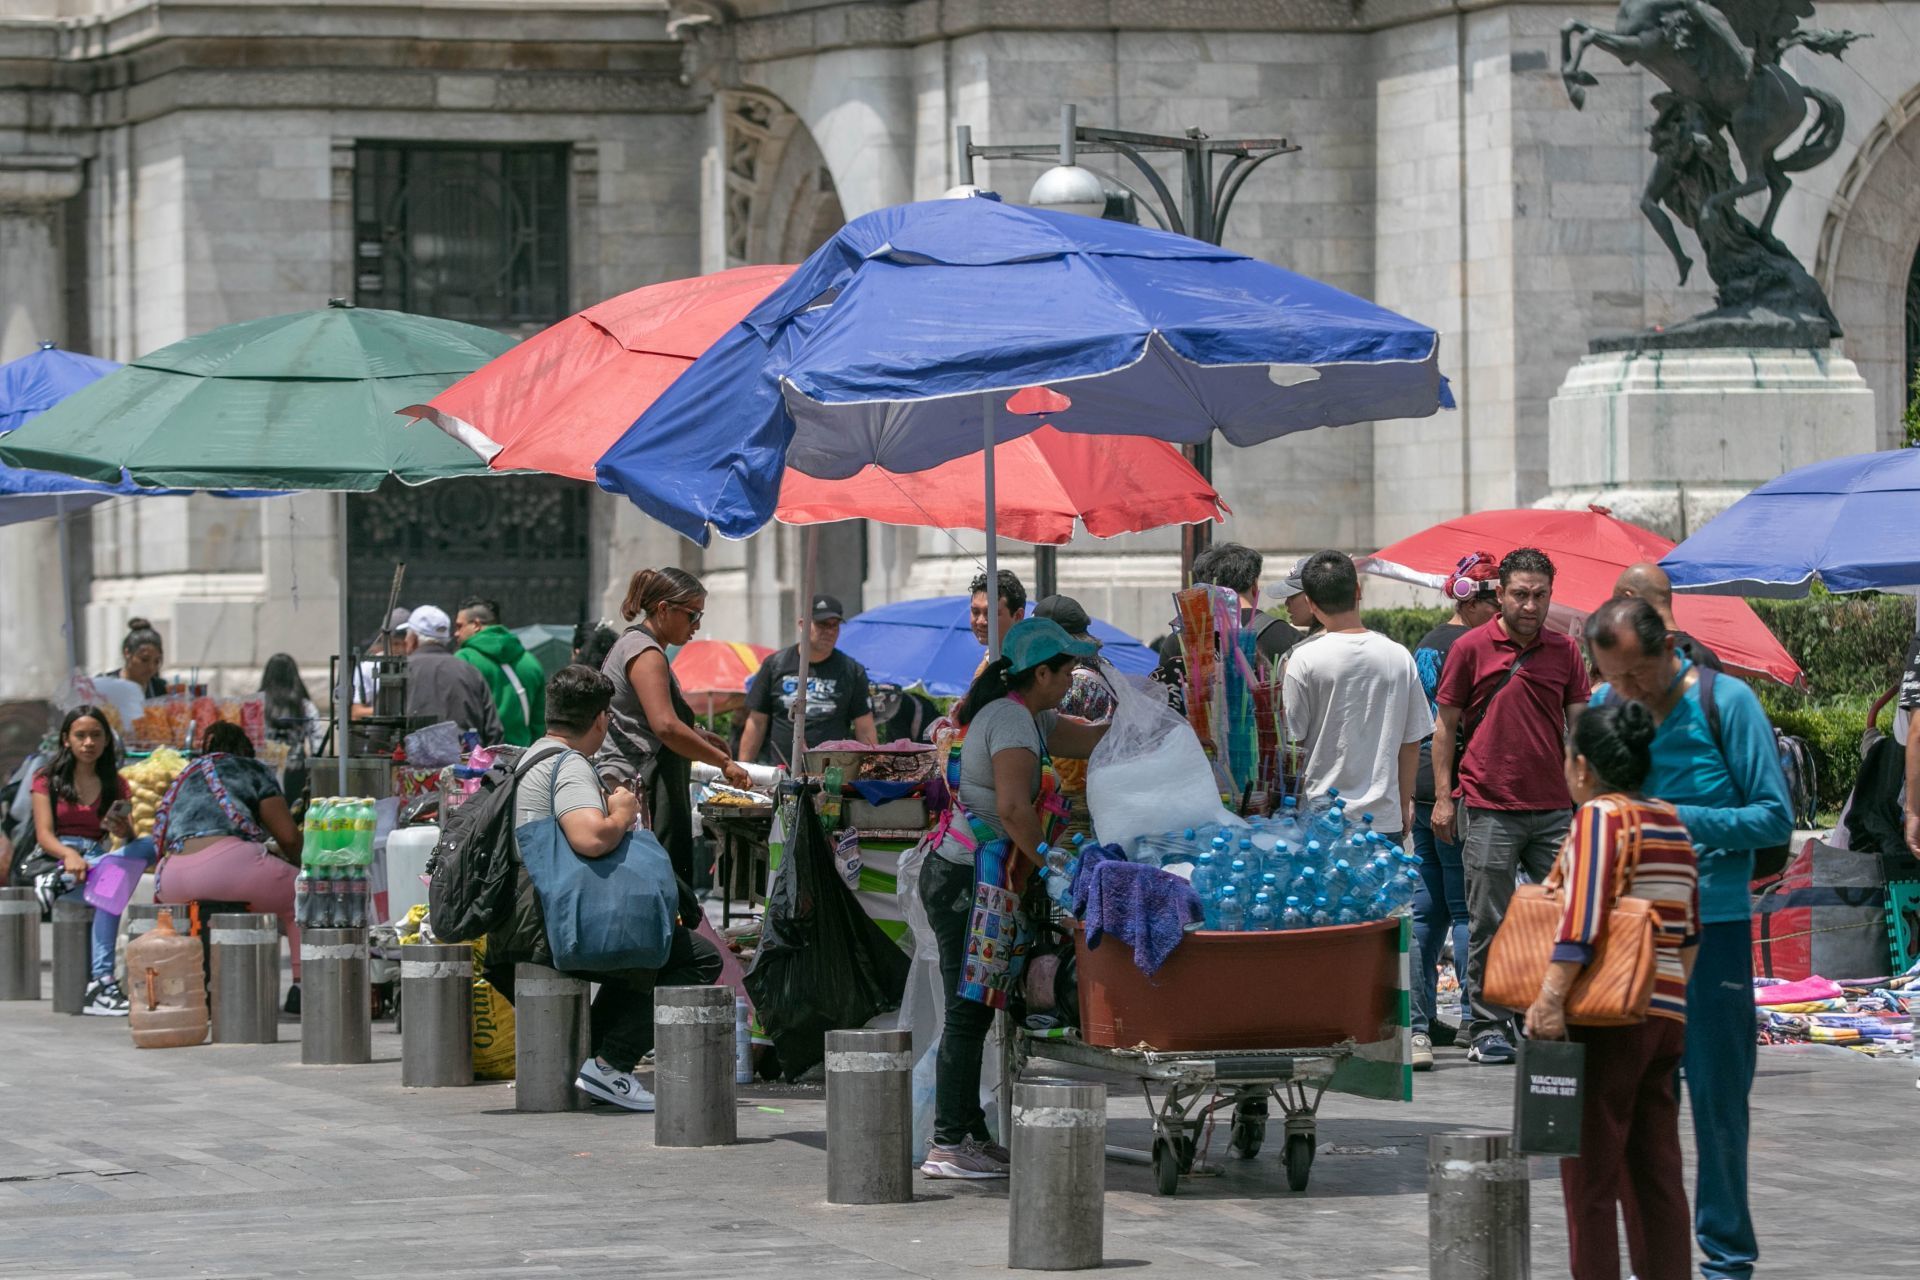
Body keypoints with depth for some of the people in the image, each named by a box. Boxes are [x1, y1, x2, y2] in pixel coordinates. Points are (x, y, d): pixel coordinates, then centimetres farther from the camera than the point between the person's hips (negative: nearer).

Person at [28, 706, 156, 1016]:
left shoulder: (116, 785, 17)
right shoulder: (47, 780, 8)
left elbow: (132, 842, 5)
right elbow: (44, 835, -6)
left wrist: (125, 833, -21)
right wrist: (69, 854, -29)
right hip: (54, 860, -4)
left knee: (150, 847, -30)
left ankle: (62, 882, -34)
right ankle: (101, 983, -47)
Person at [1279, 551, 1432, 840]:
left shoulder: (1303, 661, -8)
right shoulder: (1399, 657, 3)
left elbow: (1291, 743, -3)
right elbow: (1412, 742, 10)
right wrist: (1405, 802, 21)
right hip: (1384, 817, 3)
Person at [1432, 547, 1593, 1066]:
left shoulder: (1564, 651, 9)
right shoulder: (1471, 648, 1)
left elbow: (1579, 724, 12)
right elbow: (1445, 725, 5)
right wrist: (1443, 796, -1)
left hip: (1554, 808, 3)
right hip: (1489, 808, -3)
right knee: (1488, 924, 0)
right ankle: (1489, 1027, 7)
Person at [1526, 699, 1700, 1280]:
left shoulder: (1600, 816, -10)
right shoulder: (1673, 823, 13)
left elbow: (1582, 913, -21)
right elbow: (1689, 931, 17)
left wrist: (1550, 996, -25)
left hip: (1608, 1019, -8)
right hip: (1667, 1014, 8)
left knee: (1591, 1177, -1)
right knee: (1657, 1174, 12)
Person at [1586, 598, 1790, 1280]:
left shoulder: (1726, 703, -7)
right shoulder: (1601, 706, 4)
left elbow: (1775, 816, -6)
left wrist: (1685, 820, -17)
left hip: (1711, 924, -3)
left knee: (1716, 1096, 1)